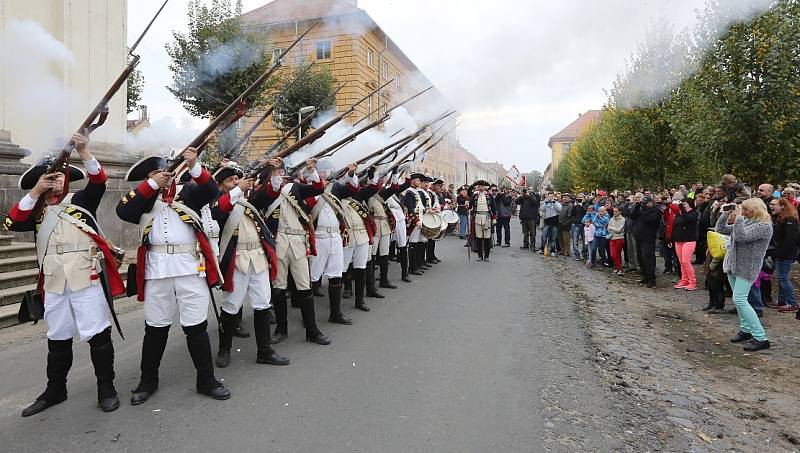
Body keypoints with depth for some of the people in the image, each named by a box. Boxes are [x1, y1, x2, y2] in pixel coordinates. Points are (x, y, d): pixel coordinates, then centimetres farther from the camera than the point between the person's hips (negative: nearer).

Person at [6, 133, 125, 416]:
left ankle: (106, 389, 11)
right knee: (57, 337, 16)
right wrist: (34, 193, -7)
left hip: (86, 278, -4)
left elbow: (99, 181, -10)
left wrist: (83, 151, -24)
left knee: (98, 333, -1)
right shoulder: (36, 211, 14)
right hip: (53, 283, 4)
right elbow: (12, 224, -3)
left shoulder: (81, 200, 6)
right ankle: (55, 390, 30)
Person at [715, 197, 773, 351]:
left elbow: (742, 237, -26)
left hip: (747, 268, -8)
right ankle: (746, 330, 27)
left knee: (739, 300, -15)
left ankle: (761, 338, -10)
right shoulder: (744, 222, 11)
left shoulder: (764, 226, -13)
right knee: (739, 300, 14)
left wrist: (738, 217, -20)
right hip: (733, 264, 9)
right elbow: (720, 229, 16)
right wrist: (726, 214, 4)